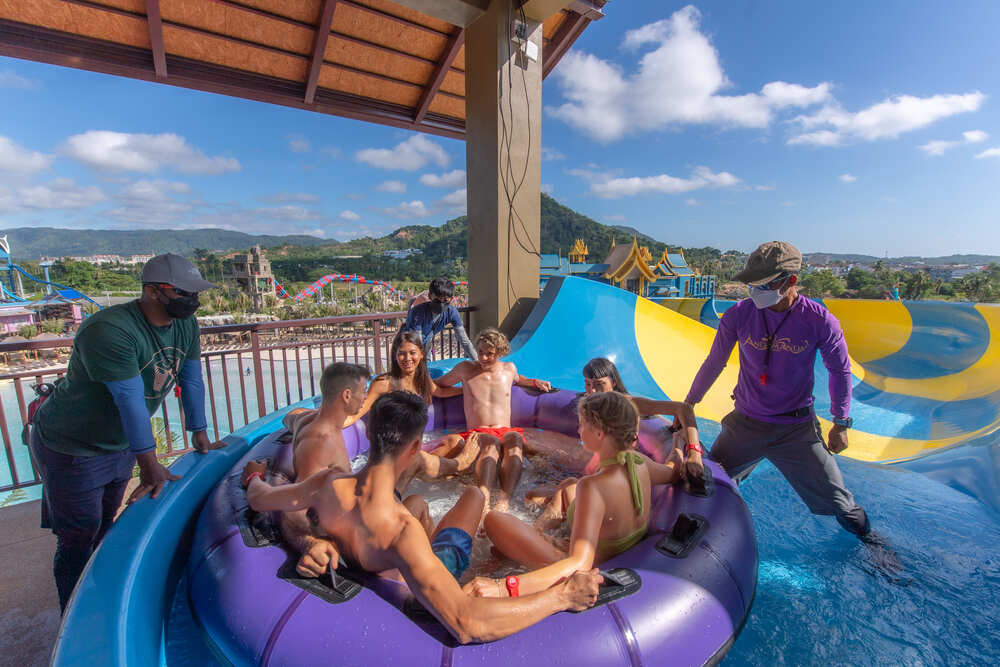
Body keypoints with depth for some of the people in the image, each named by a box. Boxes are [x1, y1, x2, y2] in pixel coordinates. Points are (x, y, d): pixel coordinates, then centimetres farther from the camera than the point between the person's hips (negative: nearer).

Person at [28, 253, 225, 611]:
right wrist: (149, 463, -27)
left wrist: (200, 433, 3)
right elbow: (129, 399, -31)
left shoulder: (186, 325, -8)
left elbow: (191, 380, -1)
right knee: (80, 536, 5)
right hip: (72, 445, -7)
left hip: (120, 444, 7)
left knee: (105, 526, 22)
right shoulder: (110, 330, -32)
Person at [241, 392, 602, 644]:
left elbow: (258, 499, -11)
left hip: (367, 564, 4)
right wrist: (561, 596, -46)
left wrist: (254, 477, 13)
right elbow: (466, 623, -54)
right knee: (474, 492, 18)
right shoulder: (400, 530, -49)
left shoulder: (326, 485, -32)